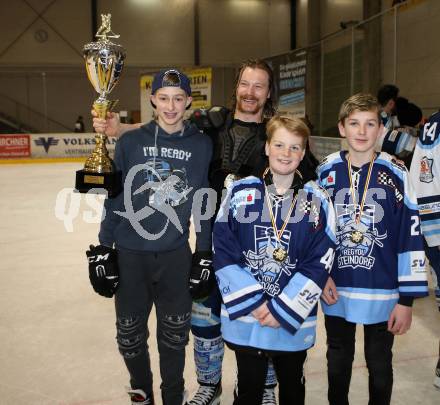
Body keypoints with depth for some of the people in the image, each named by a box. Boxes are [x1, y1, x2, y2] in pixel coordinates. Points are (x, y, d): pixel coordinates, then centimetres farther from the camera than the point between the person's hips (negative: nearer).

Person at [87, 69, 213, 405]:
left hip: (176, 255, 0)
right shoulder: (131, 142, -2)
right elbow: (114, 197, 2)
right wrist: (103, 247, 1)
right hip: (130, 254, 0)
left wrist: (204, 254, 2)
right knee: (129, 333, 12)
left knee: (174, 335, 11)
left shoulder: (201, 145, 0)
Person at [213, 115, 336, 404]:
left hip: (294, 320, 1)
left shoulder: (317, 201, -4)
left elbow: (320, 264, -7)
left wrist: (282, 310, -12)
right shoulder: (240, 193, -4)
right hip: (245, 316, -1)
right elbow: (224, 253, -6)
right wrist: (252, 302, -13)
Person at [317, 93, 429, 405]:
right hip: (336, 289, 2)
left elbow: (411, 237, -9)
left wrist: (407, 298, -9)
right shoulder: (326, 171, -3)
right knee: (338, 362, 20)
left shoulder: (396, 175, -10)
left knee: (380, 367, 15)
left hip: (382, 292, -2)